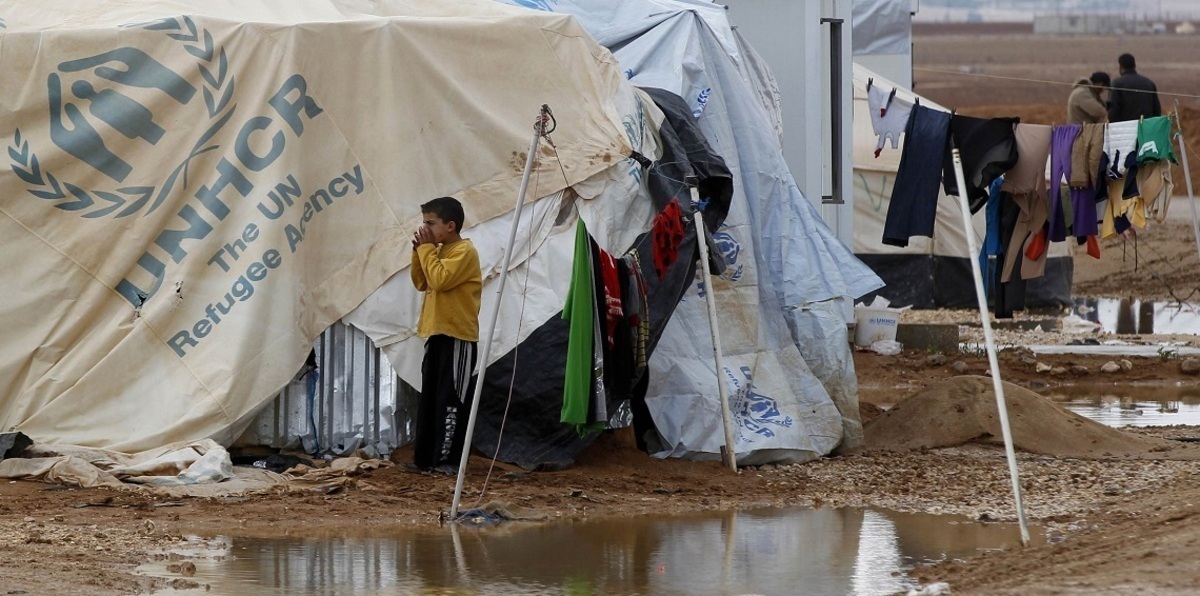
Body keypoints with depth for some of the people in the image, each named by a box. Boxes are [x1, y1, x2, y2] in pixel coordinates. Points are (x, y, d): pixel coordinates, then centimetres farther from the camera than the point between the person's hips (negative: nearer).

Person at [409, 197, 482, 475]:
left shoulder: (465, 252, -12)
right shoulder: (439, 251, 16)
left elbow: (439, 280, -23)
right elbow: (421, 283, 17)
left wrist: (427, 248, -14)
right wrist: (419, 251, 4)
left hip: (457, 337, -9)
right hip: (437, 334, 9)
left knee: (450, 400, -7)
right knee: (429, 399, 10)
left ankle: (447, 459, -6)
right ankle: (424, 456, 13)